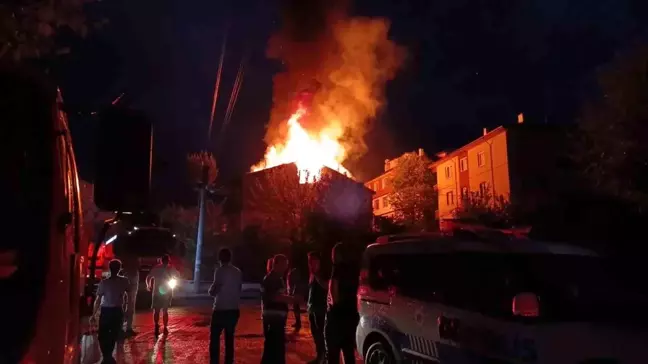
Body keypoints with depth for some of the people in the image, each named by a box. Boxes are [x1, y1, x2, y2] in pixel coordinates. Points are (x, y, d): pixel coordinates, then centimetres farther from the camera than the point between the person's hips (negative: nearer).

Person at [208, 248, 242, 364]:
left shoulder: (220, 271, -11)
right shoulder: (238, 272, 6)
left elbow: (213, 291, -11)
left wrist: (211, 289, 9)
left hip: (221, 310, -5)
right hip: (234, 310, 6)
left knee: (214, 339, 1)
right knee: (229, 339, 12)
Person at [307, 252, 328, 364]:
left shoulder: (322, 273, -7)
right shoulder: (312, 274, 14)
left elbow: (326, 286, -23)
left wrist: (315, 274, -22)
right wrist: (308, 304, 14)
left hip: (320, 308, -8)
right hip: (312, 308, 8)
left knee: (320, 333, -9)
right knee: (315, 333, 12)